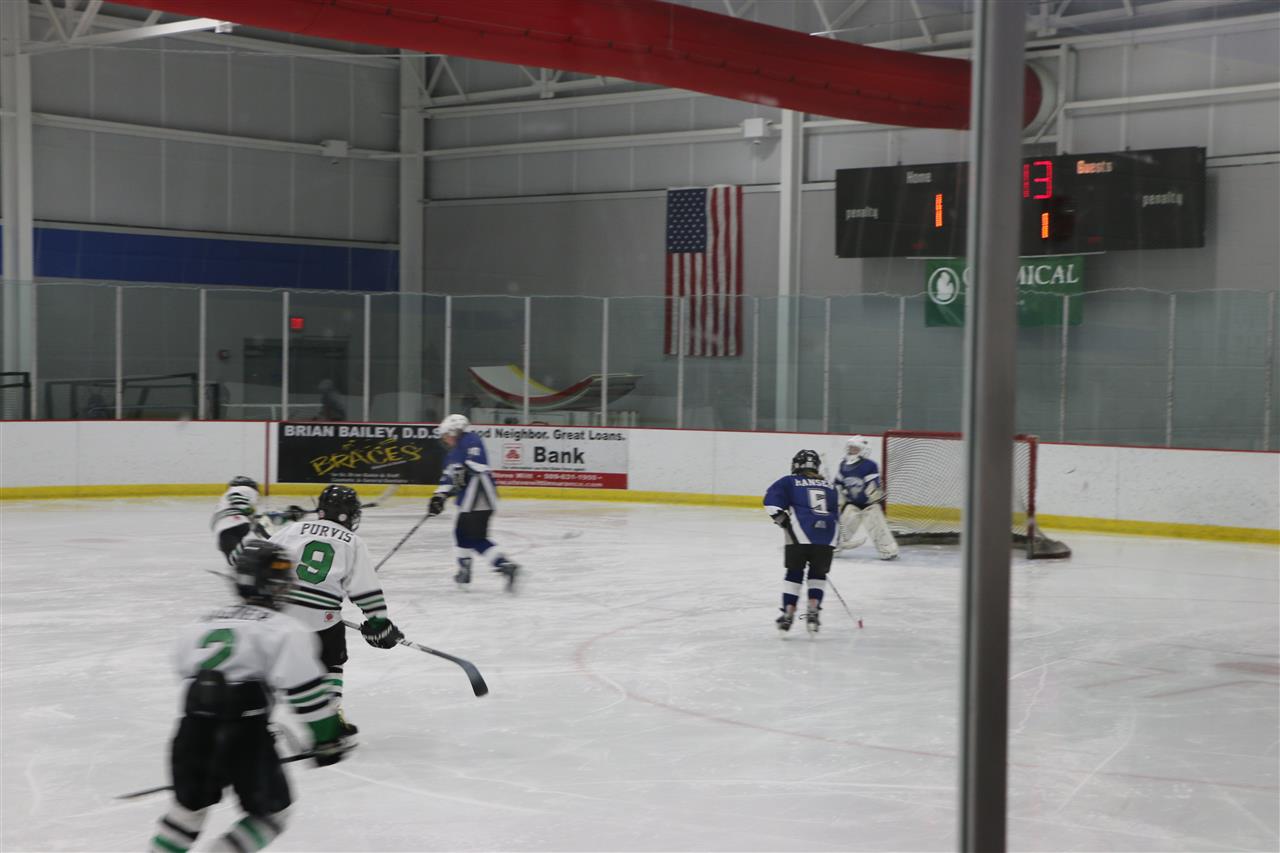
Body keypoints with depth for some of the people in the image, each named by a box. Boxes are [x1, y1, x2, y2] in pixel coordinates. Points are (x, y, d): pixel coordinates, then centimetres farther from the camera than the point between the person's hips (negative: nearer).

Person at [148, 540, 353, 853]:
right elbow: (304, 688, -5)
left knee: (190, 803, 26)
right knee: (270, 812, 13)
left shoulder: (199, 625, 22)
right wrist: (327, 738, 0)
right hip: (244, 730, -5)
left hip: (193, 726, 5)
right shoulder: (285, 629, 4)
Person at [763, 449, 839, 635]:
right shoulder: (829, 487, 25)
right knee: (818, 574, 18)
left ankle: (788, 614, 7)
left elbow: (771, 501, -1)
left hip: (800, 536, -2)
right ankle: (813, 612, 6)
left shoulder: (789, 482, 15)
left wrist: (783, 520, 5)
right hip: (827, 538, 2)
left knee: (794, 573, 10)